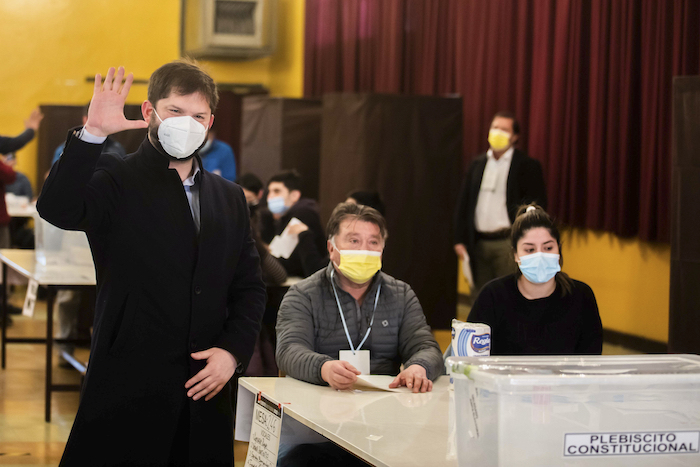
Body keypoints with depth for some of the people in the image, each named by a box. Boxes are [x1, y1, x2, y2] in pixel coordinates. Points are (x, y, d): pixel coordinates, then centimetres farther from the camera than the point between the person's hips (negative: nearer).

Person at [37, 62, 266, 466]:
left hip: (205, 392, 5)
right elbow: (57, 209, -21)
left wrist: (233, 350, 1)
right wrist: (92, 133, -30)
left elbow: (250, 286, 16)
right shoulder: (116, 181, -1)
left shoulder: (229, 198, 15)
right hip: (128, 390, -5)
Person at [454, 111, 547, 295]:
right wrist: (460, 240, 8)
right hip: (480, 243, 5)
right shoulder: (478, 164, 13)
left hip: (508, 243, -5)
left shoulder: (527, 166, -2)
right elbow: (463, 202, 15)